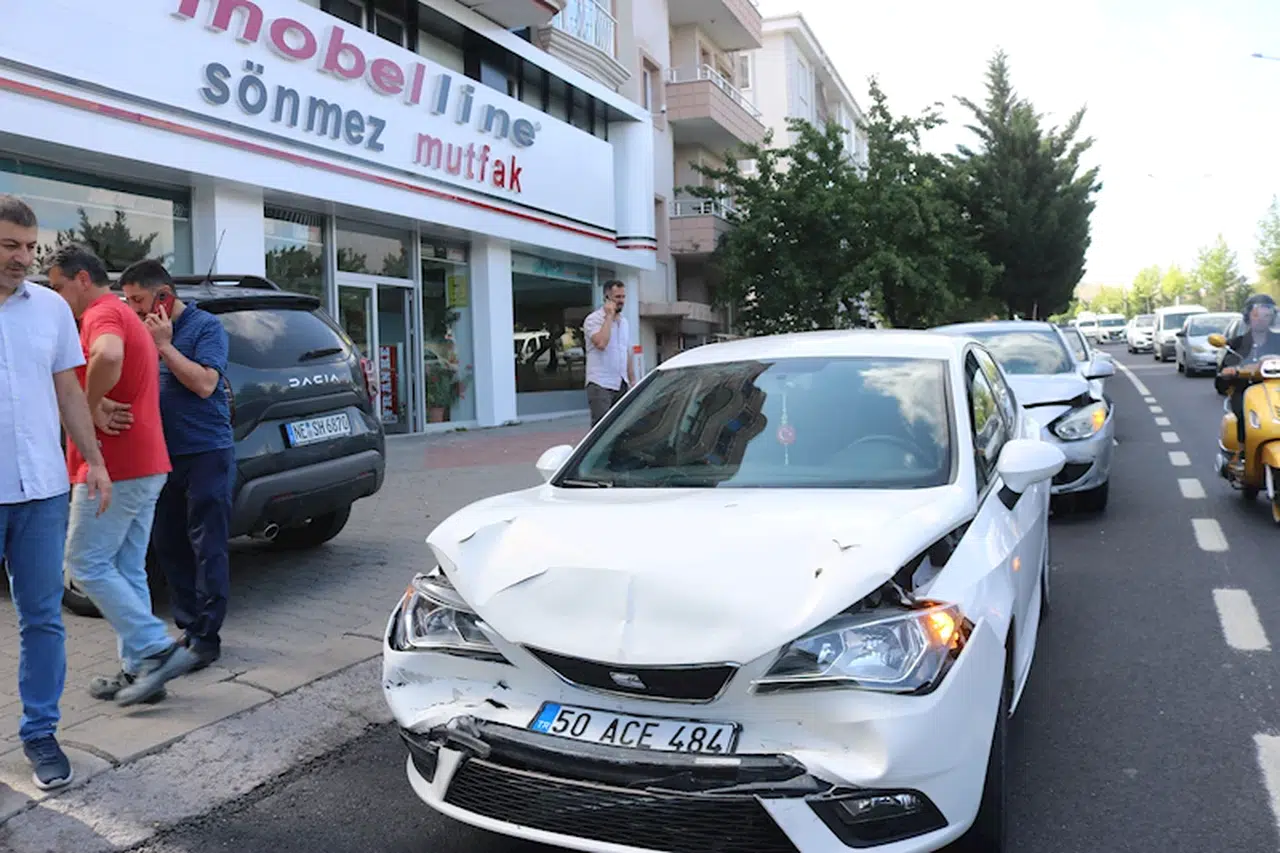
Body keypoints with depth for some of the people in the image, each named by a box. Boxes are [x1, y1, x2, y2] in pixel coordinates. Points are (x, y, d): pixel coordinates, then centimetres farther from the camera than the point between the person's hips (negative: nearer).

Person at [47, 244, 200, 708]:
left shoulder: (102, 313, -11)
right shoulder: (128, 319, 22)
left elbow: (107, 356, -35)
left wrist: (91, 408, -21)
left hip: (116, 469, -10)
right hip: (146, 466, 10)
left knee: (87, 565, -3)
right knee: (126, 571, 11)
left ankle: (157, 650, -6)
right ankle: (139, 671, 14)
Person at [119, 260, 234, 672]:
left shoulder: (205, 326, -6)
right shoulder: (145, 331, 13)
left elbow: (205, 383, -16)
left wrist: (163, 345, -13)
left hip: (207, 453, -7)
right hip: (165, 455, 7)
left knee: (208, 548, -3)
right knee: (169, 546, 10)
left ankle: (207, 637, 3)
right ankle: (189, 627, 21)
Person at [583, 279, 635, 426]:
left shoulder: (624, 321, 17)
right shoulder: (594, 319, -5)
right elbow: (601, 343, -24)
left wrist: (633, 380, 16)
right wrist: (609, 316, -14)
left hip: (621, 384, 6)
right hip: (600, 383, -6)